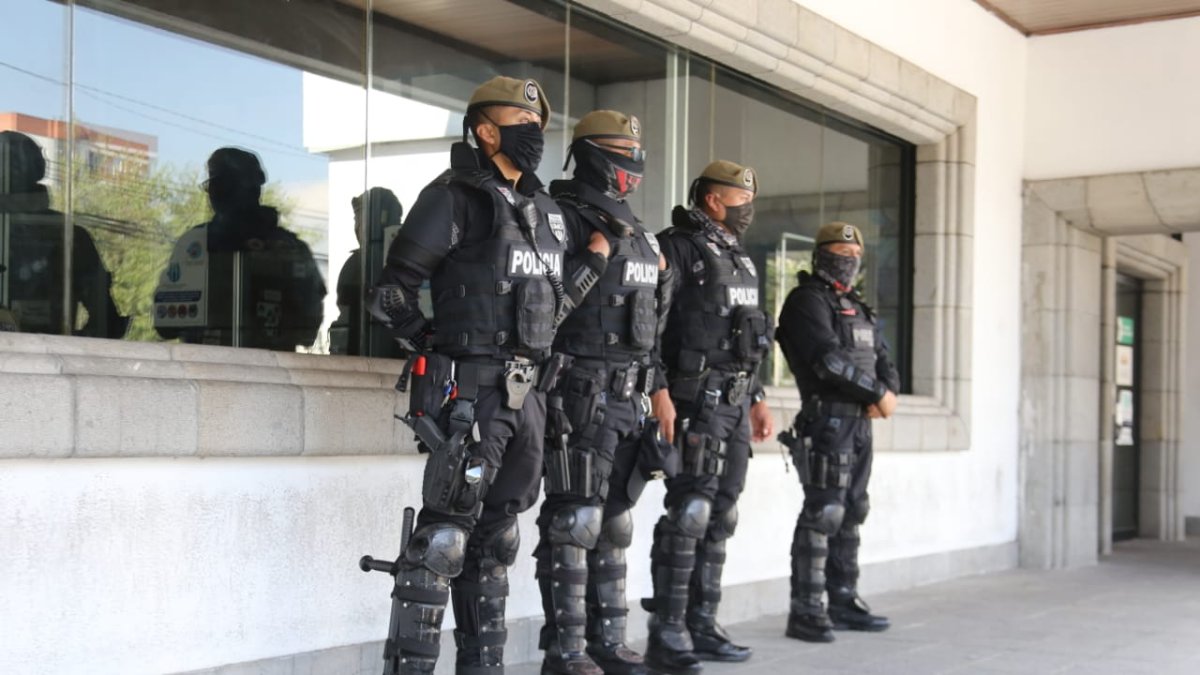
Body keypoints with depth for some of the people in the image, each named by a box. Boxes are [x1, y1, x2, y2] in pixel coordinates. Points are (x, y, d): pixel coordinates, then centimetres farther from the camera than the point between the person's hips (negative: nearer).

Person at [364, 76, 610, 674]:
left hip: (526, 394, 8)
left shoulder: (545, 210, 17)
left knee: (494, 535, 13)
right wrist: (437, 346, -3)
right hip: (470, 392, -8)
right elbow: (392, 295, -6)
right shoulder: (456, 198, -6)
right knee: (445, 534, -10)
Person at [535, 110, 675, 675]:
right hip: (580, 394, -8)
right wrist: (594, 258, -24)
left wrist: (657, 388, 21)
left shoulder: (639, 236, 18)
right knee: (575, 522, -7)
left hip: (628, 399, 9)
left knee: (614, 522, 11)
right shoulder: (565, 220, -8)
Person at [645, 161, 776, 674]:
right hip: (698, 400, -9)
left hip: (734, 403, 9)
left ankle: (702, 625, 17)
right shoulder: (679, 249, -9)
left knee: (720, 516, 10)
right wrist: (659, 392, -22)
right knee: (689, 511, -11)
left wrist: (757, 399, 24)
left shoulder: (740, 260, 20)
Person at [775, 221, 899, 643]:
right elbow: (829, 360, -18)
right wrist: (877, 392, -13)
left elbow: (882, 359, 17)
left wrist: (890, 393, -5)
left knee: (852, 512, 12)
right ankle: (805, 612, -8)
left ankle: (844, 602, 20)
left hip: (860, 423, 9)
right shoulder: (807, 301, -7)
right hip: (827, 420, -9)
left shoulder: (858, 308, 21)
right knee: (823, 511, -11)